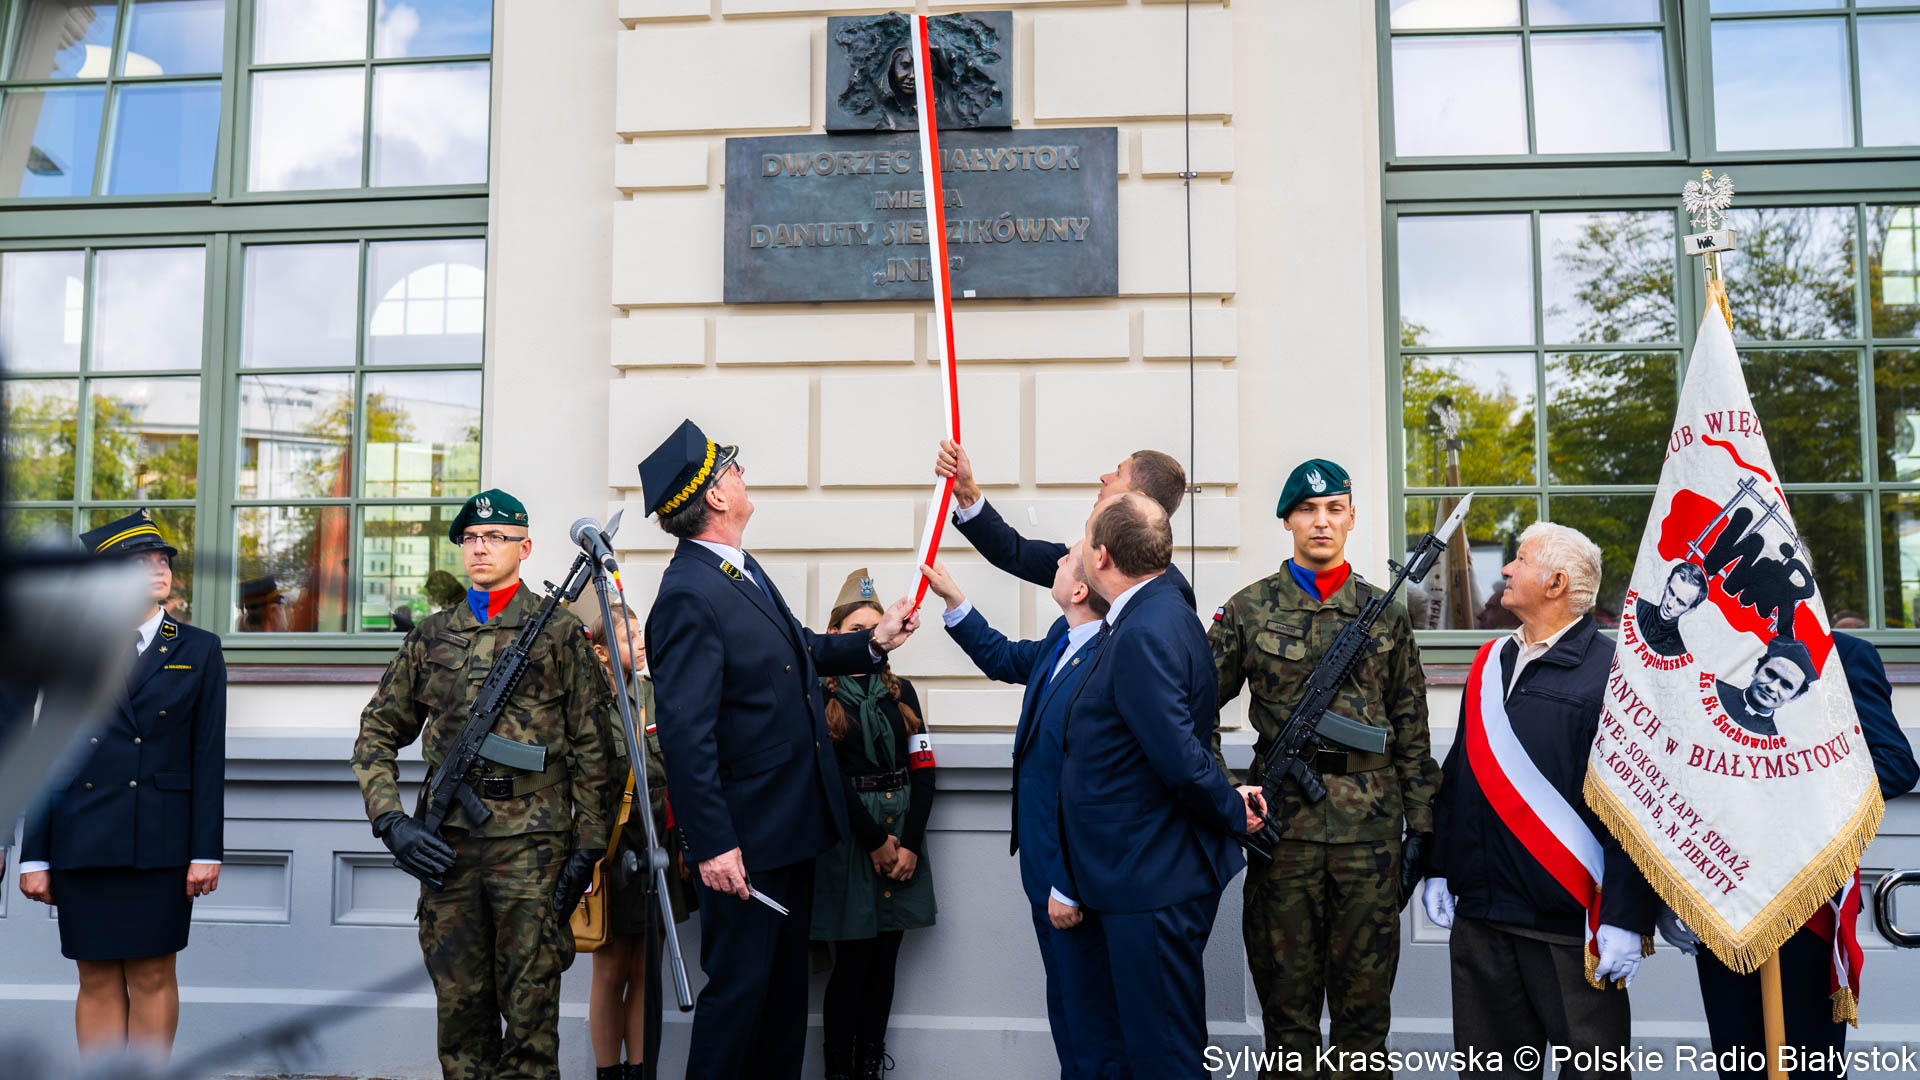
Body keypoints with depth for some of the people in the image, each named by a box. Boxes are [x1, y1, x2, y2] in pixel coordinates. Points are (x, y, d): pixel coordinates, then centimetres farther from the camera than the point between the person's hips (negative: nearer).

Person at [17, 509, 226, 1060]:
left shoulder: (199, 650, 4)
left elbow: (209, 757, 1)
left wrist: (206, 850, -4)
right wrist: (34, 856, 2)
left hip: (161, 843, -1)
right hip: (83, 841, 1)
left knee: (151, 976, 4)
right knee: (97, 981, 7)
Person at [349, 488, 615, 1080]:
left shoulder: (559, 633, 3)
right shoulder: (431, 636, 12)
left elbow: (592, 748, 0)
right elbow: (377, 735, 15)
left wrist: (588, 846, -5)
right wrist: (390, 819, 1)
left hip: (531, 842, -3)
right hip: (446, 842, 3)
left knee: (530, 1011, 1)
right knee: (459, 1005, 10)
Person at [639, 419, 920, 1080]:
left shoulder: (743, 571, 8)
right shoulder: (689, 594, -22)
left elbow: (794, 649, 22)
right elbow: (685, 732, -25)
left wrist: (872, 643, 10)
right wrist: (712, 844, -24)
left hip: (792, 825, 10)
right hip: (745, 840, -10)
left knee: (787, 981, 20)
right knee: (738, 987, 4)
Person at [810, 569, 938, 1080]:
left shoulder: (900, 691, 11)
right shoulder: (819, 696, -3)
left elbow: (922, 770, 6)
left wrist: (910, 844, -4)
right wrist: (876, 841, -10)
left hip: (903, 833, 4)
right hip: (847, 834, -4)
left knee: (885, 961, 8)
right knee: (853, 964, -1)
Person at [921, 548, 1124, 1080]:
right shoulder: (1062, 639, 1)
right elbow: (1005, 659, 23)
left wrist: (1070, 889, -23)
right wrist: (952, 597, 20)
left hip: (1077, 875, -10)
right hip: (1047, 864, 10)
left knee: (1090, 1021, 8)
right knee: (1065, 1005, 24)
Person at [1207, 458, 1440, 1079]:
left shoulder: (1385, 613, 9)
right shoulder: (1250, 609, 3)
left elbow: (1410, 726, 10)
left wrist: (1419, 827, 6)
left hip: (1371, 825, 1)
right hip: (1283, 823, -1)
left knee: (1365, 1003, 9)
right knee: (1287, 1001, 8)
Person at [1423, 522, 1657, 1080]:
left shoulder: (1611, 671, -10)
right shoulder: (1491, 662, 12)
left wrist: (1625, 920, -17)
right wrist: (1439, 869, 15)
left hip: (1570, 923, -6)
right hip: (1479, 912, 7)